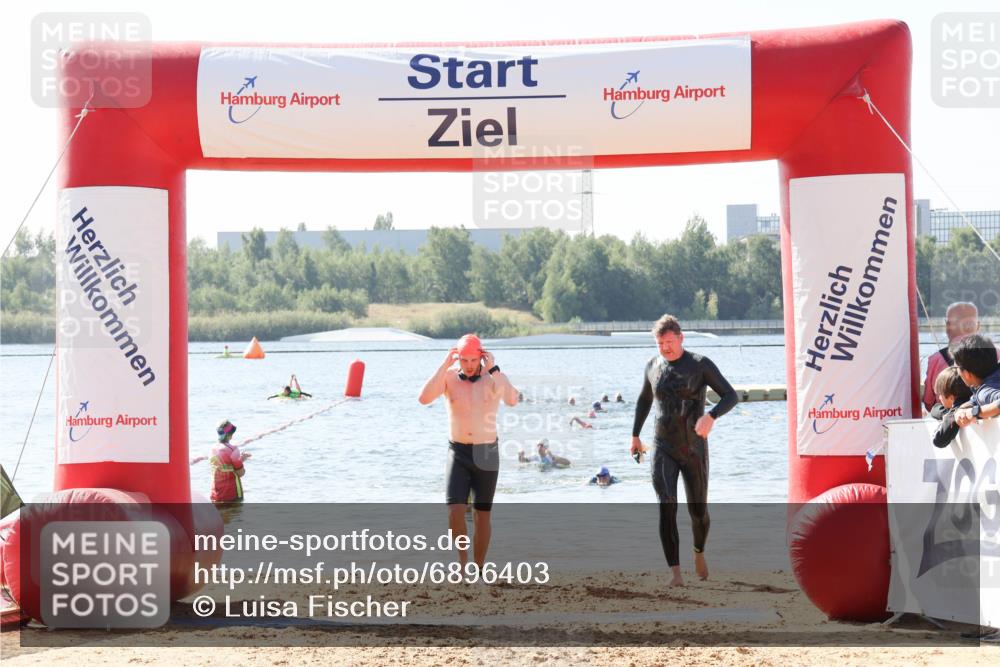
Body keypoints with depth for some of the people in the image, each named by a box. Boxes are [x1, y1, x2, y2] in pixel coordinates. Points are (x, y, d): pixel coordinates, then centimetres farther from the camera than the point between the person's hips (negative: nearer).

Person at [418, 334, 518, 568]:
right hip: (458, 452, 0)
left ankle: (478, 568, 18)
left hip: (486, 454, 0)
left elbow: (512, 400, -26)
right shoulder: (449, 377, -4)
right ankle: (462, 559, 8)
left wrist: (493, 369, -25)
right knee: (455, 509, -13)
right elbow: (424, 399, -20)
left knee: (482, 516, 6)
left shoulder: (493, 378, -6)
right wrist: (444, 365, -20)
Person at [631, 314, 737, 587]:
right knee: (667, 508, -16)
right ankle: (675, 572, -19)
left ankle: (699, 552, 39)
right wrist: (635, 436, 26)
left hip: (694, 449, -2)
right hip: (663, 450, 2)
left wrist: (711, 416, -28)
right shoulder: (652, 366, 6)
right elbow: (644, 400, 24)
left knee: (698, 511, 7)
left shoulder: (700, 365, -6)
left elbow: (730, 396, -9)